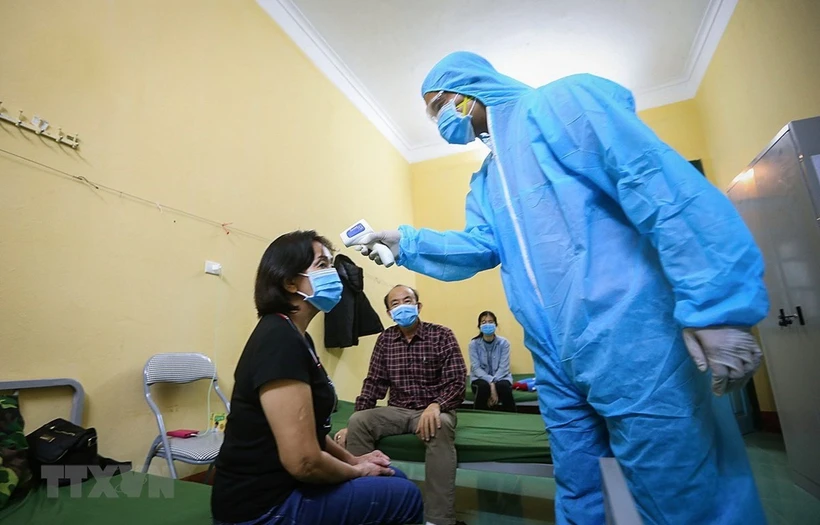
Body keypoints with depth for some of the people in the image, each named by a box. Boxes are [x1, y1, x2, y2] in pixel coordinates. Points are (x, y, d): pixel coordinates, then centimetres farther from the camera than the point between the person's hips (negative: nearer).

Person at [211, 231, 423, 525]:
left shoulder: (295, 336, 6)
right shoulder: (280, 341, -25)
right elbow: (303, 462, -27)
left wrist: (353, 459, 9)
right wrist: (357, 471, -10)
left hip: (282, 486, 9)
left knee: (394, 477, 16)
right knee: (405, 495, -4)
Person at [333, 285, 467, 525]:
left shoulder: (441, 335, -6)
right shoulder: (385, 339, 5)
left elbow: (457, 381, -11)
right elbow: (373, 383, 5)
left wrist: (436, 406, -31)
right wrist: (353, 424, -4)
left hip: (433, 411, -3)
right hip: (397, 411, 3)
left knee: (440, 427, -37)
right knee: (358, 422, -23)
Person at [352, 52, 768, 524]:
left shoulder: (559, 103, -2)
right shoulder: (486, 181, 22)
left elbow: (659, 182, -14)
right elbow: (479, 246, 9)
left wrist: (717, 306, -20)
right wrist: (405, 241, 0)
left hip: (629, 342, -8)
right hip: (558, 361, 8)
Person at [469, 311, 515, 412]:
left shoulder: (504, 343, -7)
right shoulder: (473, 344, -8)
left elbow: (504, 368, -12)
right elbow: (476, 368, -14)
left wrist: (493, 382, -26)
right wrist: (491, 382, -28)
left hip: (500, 377, 0)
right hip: (480, 378, 0)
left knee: (503, 386, -33)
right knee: (484, 386, -34)